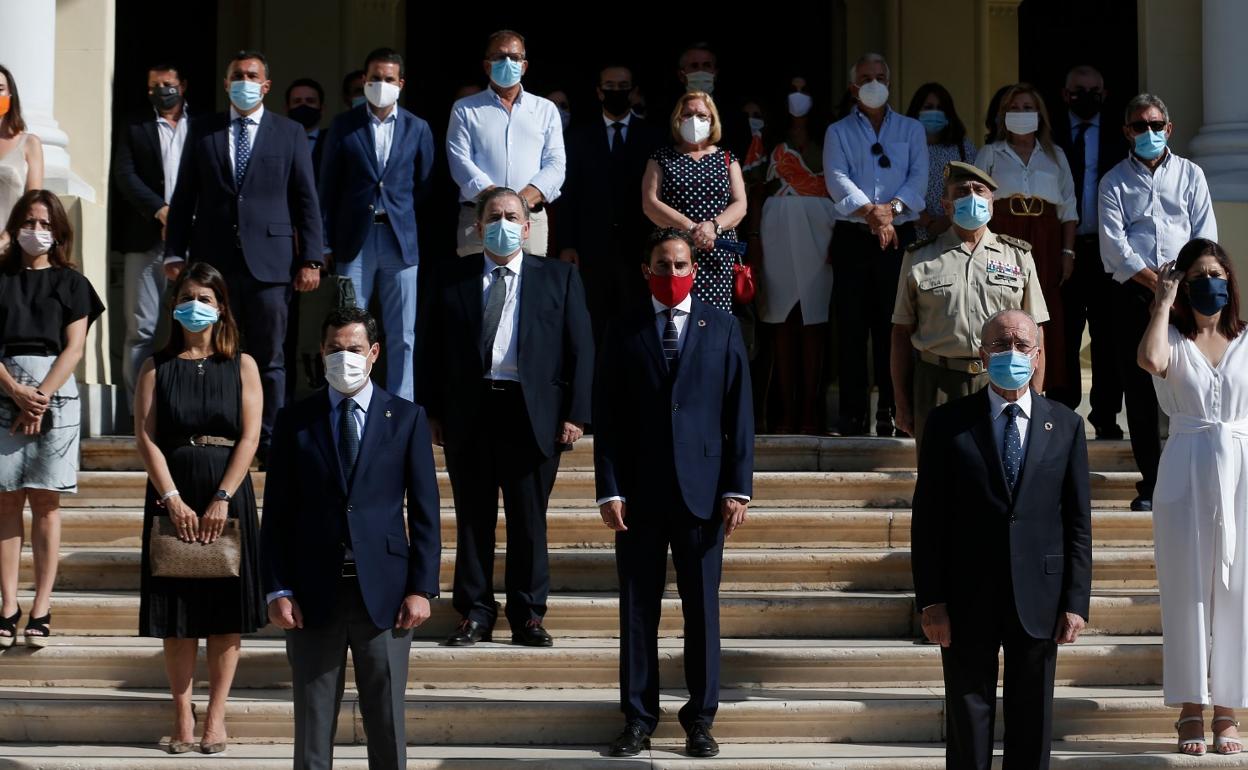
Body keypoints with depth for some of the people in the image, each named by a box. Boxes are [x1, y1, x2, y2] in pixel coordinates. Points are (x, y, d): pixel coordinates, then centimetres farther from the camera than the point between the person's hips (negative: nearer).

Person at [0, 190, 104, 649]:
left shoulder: (71, 283, 9)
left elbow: (74, 348, 0)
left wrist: (41, 397, -11)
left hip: (55, 394, -1)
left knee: (45, 503, -1)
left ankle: (41, 610, -1)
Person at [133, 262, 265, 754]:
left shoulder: (241, 366, 5)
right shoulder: (158, 367, 6)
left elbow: (249, 438, -3)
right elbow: (146, 437, -2)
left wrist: (222, 500, -13)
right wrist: (173, 500, -13)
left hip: (228, 498, 0)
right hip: (172, 498, 0)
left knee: (227, 610, 0)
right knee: (177, 610, 1)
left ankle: (216, 716, 6)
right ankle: (182, 715, 8)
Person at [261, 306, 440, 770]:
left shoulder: (406, 419, 4)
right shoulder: (295, 421, 6)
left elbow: (424, 512, 3)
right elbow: (277, 514, 5)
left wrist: (422, 589, -4)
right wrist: (277, 591, -3)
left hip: (383, 593, -1)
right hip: (314, 594, 1)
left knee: (386, 724, 5)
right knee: (312, 726, 5)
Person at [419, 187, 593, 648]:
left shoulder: (558, 278, 8)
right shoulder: (453, 280, 10)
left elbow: (581, 350, 4)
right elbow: (433, 350, 10)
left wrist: (575, 415, -4)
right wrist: (433, 412, 2)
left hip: (533, 414, -1)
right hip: (469, 413, 1)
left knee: (529, 520, 3)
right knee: (473, 519, 5)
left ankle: (527, 615, 11)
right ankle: (475, 614, 13)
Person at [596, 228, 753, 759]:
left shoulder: (723, 329, 7)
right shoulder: (623, 335, 7)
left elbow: (739, 413, 3)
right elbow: (607, 418, 4)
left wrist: (737, 488, -3)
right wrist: (609, 490, -5)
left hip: (702, 490, 0)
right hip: (639, 491, 0)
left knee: (702, 608, 4)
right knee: (637, 609, 4)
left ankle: (700, 718, 12)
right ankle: (638, 718, 11)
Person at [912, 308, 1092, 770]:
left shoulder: (1065, 426, 5)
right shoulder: (948, 424, 0)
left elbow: (1078, 522, 4)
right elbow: (928, 519, -1)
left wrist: (1076, 601, -2)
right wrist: (931, 600, -7)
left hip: (1038, 602, 1)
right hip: (968, 598, -1)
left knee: (1032, 722, 9)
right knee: (968, 720, 6)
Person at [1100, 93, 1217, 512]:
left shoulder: (1190, 174, 11)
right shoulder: (1114, 183, 7)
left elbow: (1206, 235, 5)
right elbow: (1114, 245, -3)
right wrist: (1155, 282, -11)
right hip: (1133, 295, 0)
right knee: (1139, 387, 0)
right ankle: (1151, 482, 6)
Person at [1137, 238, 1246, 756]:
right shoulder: (1174, 339, 3)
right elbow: (1151, 360, -22)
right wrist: (1163, 301, -10)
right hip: (1186, 474, -1)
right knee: (1188, 590, 2)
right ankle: (1190, 709, 9)